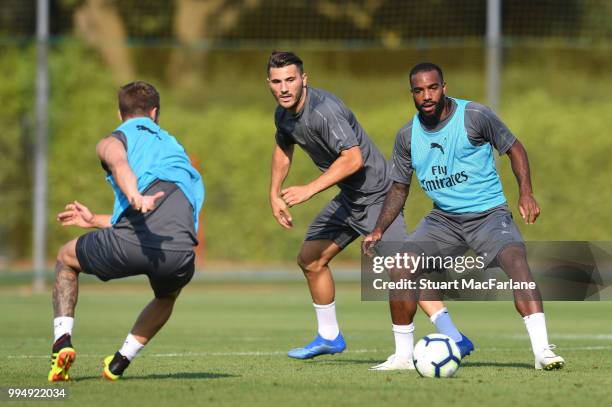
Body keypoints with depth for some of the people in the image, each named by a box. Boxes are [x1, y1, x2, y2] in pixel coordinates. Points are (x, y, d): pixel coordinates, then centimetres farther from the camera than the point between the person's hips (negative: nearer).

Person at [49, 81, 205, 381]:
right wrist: (94, 220, 51)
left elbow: (120, 165, -8)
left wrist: (134, 196, -30)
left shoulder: (114, 140, 18)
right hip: (179, 252, 4)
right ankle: (120, 362, 29)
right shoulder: (174, 147, 35)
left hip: (128, 244, -3)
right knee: (167, 296, 40)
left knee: (66, 258, 29)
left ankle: (62, 341, 13)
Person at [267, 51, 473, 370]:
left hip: (374, 195, -10)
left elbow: (353, 158, -32)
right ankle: (329, 337, 32)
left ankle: (452, 337, -24)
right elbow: (283, 148, 27)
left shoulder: (324, 110, -25)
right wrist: (275, 194, 21)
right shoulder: (284, 114, 5)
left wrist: (309, 190, -33)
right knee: (309, 260, 15)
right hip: (348, 198, 10)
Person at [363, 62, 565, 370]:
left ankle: (542, 350, -37)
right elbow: (399, 188, 13)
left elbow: (514, 149, -1)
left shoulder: (475, 116, -10)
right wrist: (378, 230, 1)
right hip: (444, 218, 4)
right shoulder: (407, 136, 2)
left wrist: (526, 193, -15)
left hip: (488, 213, -4)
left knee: (515, 259, -31)